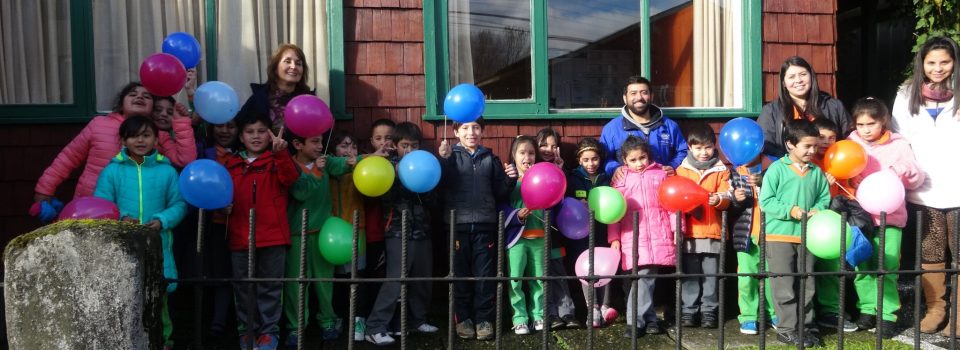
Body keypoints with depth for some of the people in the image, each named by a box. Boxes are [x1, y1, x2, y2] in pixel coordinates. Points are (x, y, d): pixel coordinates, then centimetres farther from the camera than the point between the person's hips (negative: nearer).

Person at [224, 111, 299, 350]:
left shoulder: (276, 161, 3)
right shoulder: (231, 164, 12)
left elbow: (291, 178, -16)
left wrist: (281, 153, -31)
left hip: (272, 235, -3)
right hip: (240, 237, 3)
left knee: (270, 287, 4)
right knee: (243, 288, 11)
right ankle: (246, 330, 24)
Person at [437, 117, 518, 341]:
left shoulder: (490, 159, 9)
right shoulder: (451, 156, 1)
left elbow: (500, 194, 9)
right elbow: (441, 184, -17)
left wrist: (510, 179, -8)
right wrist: (443, 159, -30)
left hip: (485, 225, 2)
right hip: (458, 224, -1)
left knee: (485, 276, 5)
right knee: (461, 274, 8)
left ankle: (484, 319, 15)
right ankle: (463, 319, 19)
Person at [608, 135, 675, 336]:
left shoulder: (661, 174, 9)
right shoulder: (620, 179, 6)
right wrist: (614, 238, 1)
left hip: (659, 236, 1)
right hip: (633, 237, -1)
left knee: (648, 276, 0)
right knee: (644, 276, -6)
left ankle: (640, 319, 13)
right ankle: (644, 319, 6)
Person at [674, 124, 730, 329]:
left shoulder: (721, 170, 5)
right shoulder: (682, 170, 6)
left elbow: (726, 198, -2)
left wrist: (718, 199, -24)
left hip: (712, 231, 0)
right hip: (689, 231, 0)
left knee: (711, 274, 7)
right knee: (690, 274, 6)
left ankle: (709, 310, 18)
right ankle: (688, 310, 15)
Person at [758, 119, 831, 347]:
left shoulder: (816, 172, 5)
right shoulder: (777, 169, -9)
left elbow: (824, 198, 11)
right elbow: (765, 201, -11)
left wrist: (818, 210, -9)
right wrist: (789, 210, -21)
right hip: (779, 235, -5)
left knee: (806, 285, 13)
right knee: (784, 286, 1)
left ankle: (805, 326, 25)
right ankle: (787, 329, 10)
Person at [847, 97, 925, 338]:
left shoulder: (898, 145, 2)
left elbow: (917, 180, 3)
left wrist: (905, 170, -17)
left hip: (889, 216, -2)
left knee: (887, 269, -3)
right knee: (862, 267, 6)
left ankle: (887, 315, 7)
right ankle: (867, 309, 19)